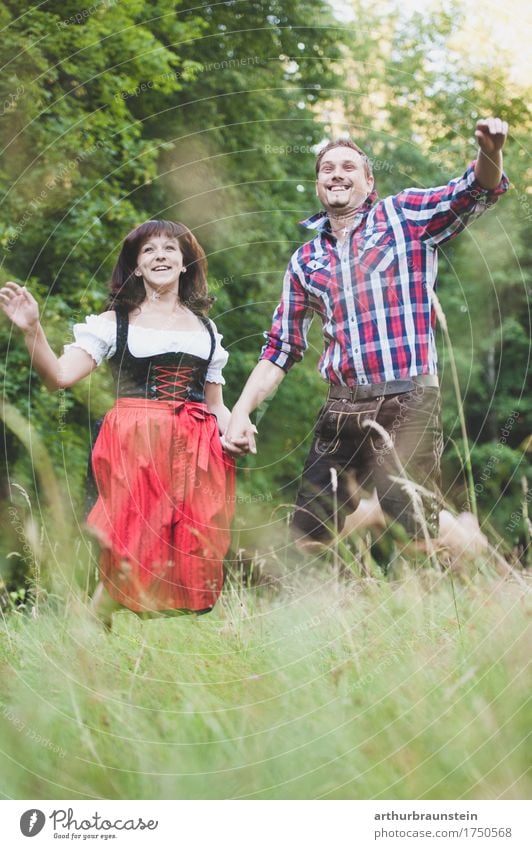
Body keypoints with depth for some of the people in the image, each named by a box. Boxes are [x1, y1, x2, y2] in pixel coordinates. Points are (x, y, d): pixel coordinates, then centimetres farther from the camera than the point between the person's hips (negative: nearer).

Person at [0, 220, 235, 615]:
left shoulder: (206, 328, 17)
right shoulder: (114, 323, 5)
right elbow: (60, 375, -5)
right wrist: (32, 330, -19)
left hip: (195, 451, 4)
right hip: (135, 447, -3)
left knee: (192, 559, 1)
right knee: (130, 555, -9)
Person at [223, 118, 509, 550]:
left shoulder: (406, 214, 7)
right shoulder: (306, 260, 17)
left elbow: (478, 190, -7)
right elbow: (281, 348, 20)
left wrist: (490, 152, -29)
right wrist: (241, 413, 11)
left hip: (407, 404, -5)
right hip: (340, 411, 5)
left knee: (413, 534, -10)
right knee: (306, 540, 6)